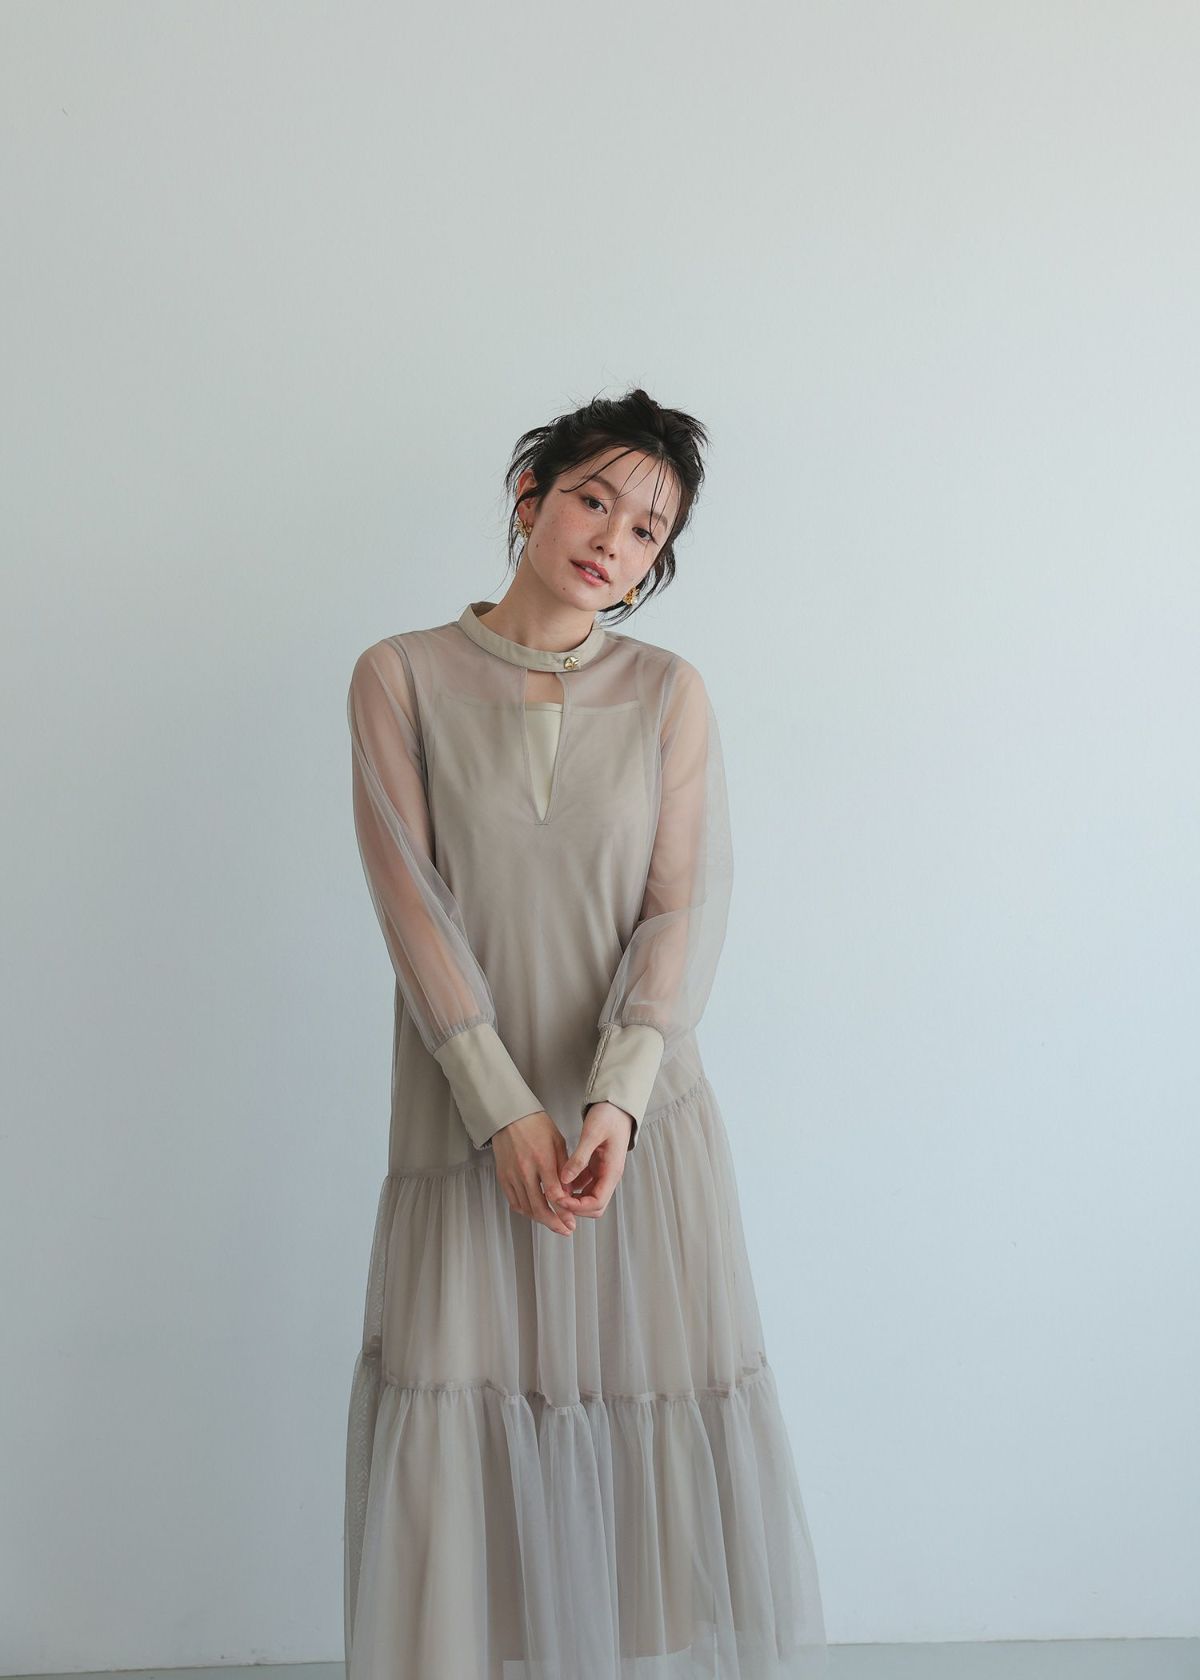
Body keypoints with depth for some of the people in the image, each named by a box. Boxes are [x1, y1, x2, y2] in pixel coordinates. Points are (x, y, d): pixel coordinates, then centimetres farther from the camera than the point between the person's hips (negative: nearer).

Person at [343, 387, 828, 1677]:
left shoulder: (670, 693, 3)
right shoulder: (401, 677, 0)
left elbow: (690, 904, -4)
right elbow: (411, 902, -6)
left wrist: (616, 1096, -17)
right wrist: (503, 1108, -13)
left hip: (640, 1111, 1)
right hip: (467, 1111, -1)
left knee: (668, 1408, 5)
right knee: (455, 1420, 3)